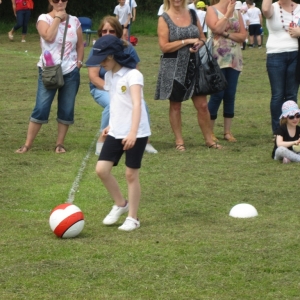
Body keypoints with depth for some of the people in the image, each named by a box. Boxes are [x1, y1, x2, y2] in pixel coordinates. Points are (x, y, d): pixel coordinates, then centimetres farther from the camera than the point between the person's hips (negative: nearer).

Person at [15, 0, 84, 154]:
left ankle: (60, 143, 16)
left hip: (70, 72, 3)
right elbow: (49, 37, -23)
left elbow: (80, 44, 14)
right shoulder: (44, 19, -5)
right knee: (41, 109, -7)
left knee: (66, 110, 5)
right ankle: (27, 144, 0)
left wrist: (79, 62, 1)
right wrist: (57, 18, -15)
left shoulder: (74, 21, 5)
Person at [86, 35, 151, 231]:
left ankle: (133, 218, 12)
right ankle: (120, 204, 19)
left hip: (136, 134, -7)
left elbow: (137, 104, -29)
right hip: (116, 133, 7)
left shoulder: (132, 75, -17)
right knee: (102, 169, -2)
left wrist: (133, 132, -39)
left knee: (131, 174, -1)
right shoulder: (109, 75, 7)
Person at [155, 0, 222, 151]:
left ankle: (209, 139, 12)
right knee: (175, 105, 6)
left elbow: (202, 37, 16)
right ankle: (179, 141, 14)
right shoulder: (164, 19, -5)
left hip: (193, 66, 3)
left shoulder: (192, 14, 8)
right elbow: (164, 46, -13)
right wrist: (187, 41, -15)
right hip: (173, 68, -3)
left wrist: (199, 44, -7)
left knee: (202, 105, 2)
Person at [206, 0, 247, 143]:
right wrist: (228, 13, -9)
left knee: (230, 95, 4)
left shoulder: (236, 13, 11)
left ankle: (227, 131, 10)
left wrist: (227, 34, -11)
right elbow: (217, 29, -20)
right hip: (218, 60, -5)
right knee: (217, 95, -7)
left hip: (234, 60, 5)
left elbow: (243, 35, 3)